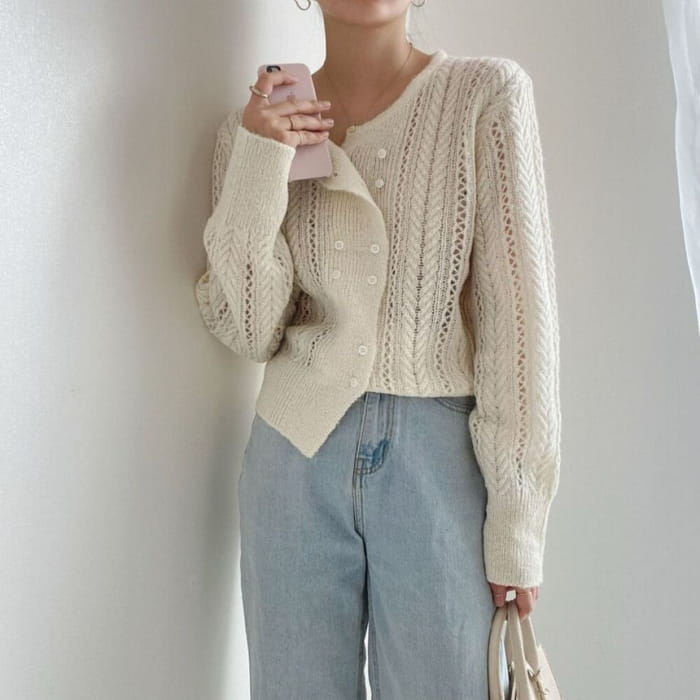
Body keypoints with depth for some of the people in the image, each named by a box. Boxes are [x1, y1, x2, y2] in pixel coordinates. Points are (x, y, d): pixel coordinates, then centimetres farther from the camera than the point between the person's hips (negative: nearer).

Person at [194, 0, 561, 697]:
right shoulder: (255, 124, 5)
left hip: (442, 459, -1)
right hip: (296, 457, 2)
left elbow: (519, 309, -7)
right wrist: (258, 164, -11)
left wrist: (517, 515, -9)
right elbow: (249, 332, 0)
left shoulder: (489, 94, -3)